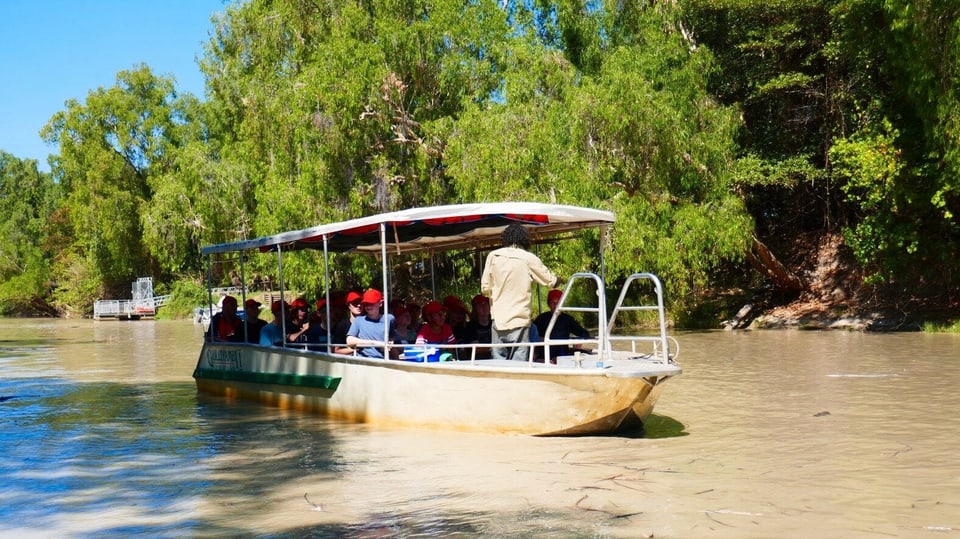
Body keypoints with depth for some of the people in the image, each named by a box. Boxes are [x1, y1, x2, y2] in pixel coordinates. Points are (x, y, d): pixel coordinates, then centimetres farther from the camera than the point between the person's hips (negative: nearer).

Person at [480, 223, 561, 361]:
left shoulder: (493, 256, 3)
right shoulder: (529, 259, -4)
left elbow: (485, 289, 5)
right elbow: (551, 281, 7)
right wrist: (558, 279, 30)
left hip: (498, 320, 3)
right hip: (519, 320, -3)